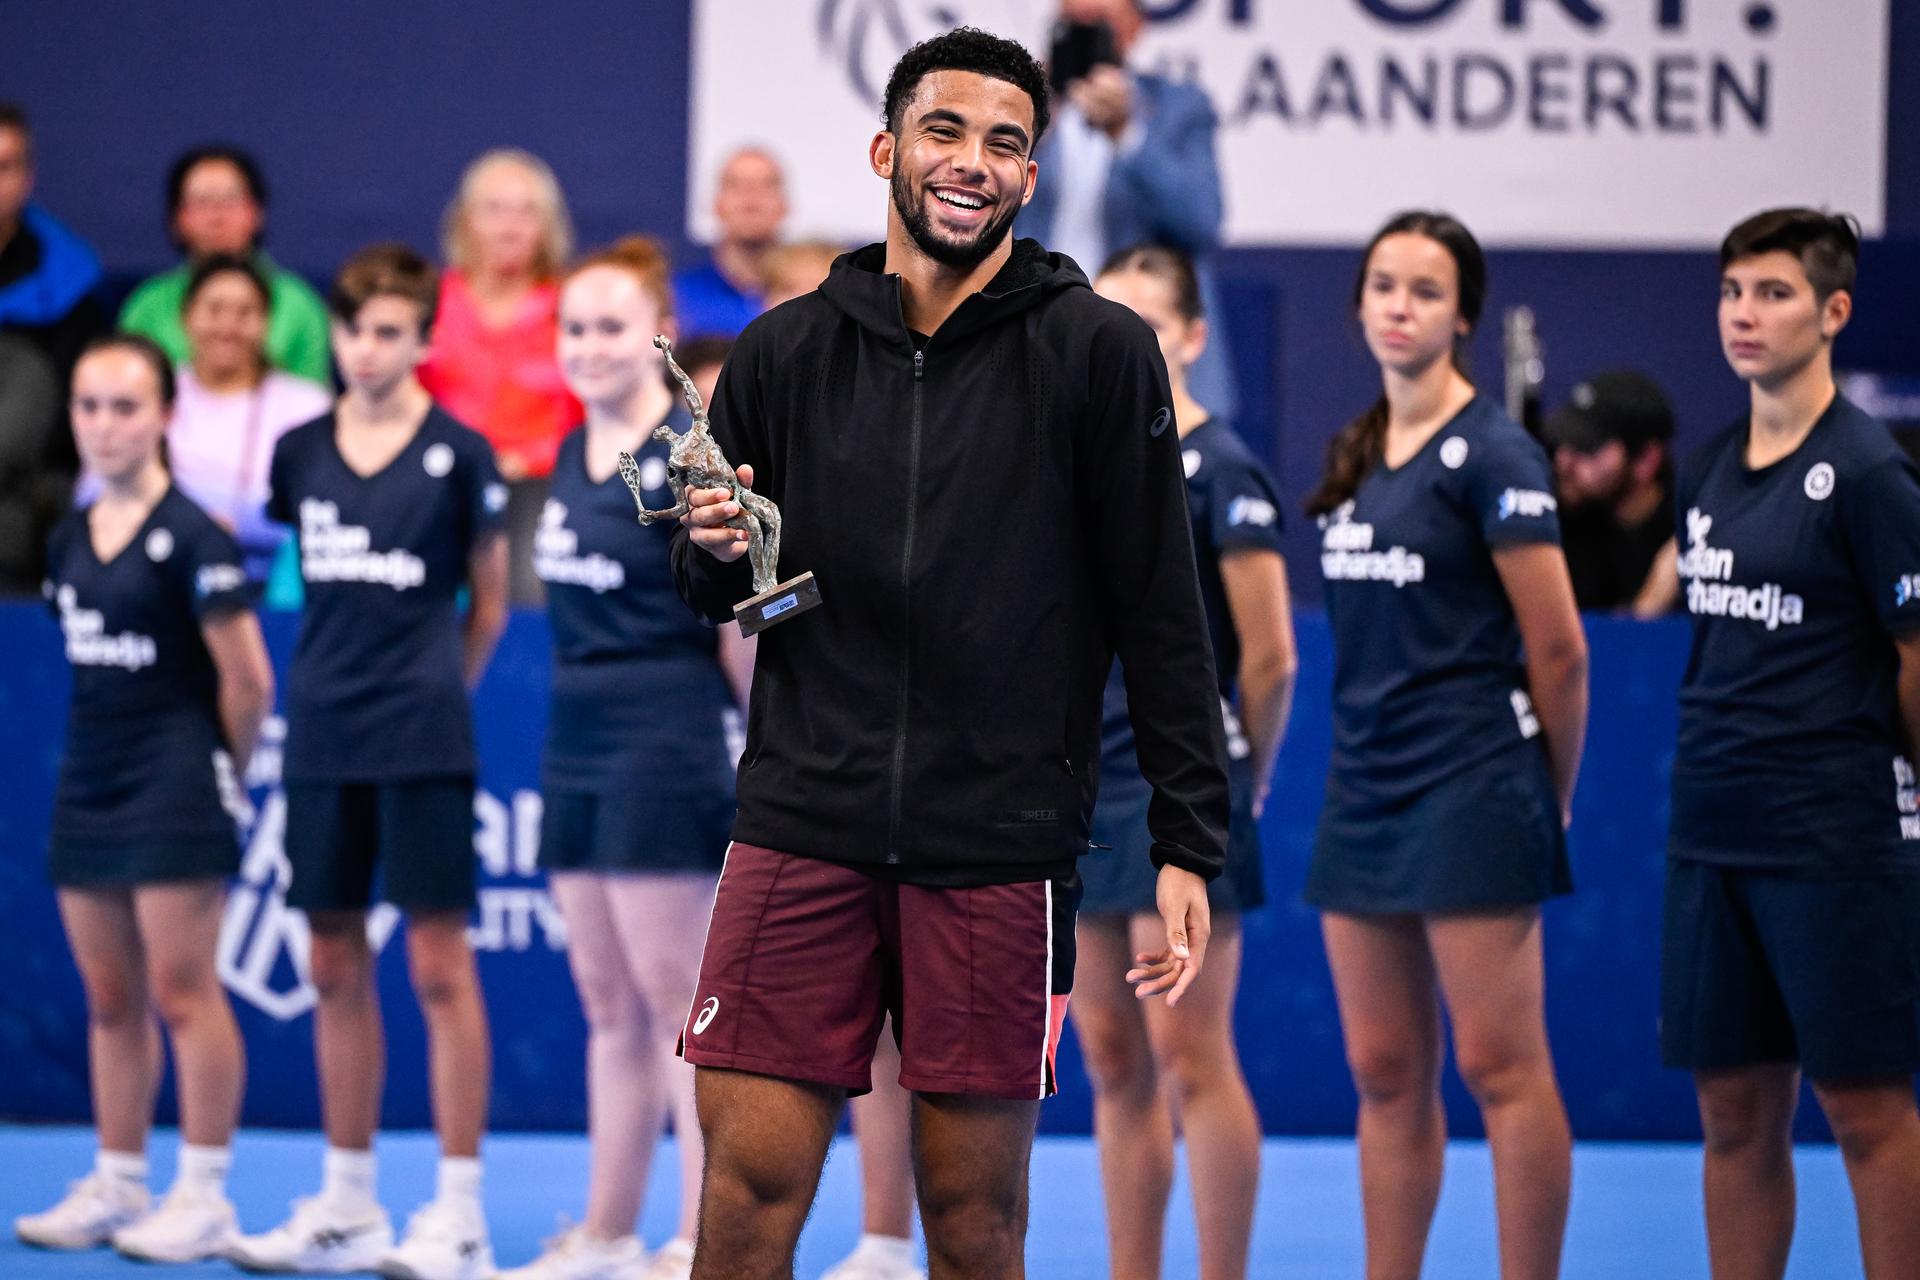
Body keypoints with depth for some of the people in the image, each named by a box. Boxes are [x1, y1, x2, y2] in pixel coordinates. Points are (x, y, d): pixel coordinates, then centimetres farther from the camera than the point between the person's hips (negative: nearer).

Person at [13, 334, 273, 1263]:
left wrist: (221, 771, 0)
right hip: (89, 788, 7)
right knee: (108, 999, 11)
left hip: (174, 788, -7)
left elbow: (246, 679, -10)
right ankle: (114, 1186, 18)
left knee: (181, 992, -4)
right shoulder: (69, 540, 10)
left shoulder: (190, 536, -12)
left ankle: (203, 1196, 1)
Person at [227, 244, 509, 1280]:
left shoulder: (458, 454, -3)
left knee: (438, 963, -4)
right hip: (322, 739, 5)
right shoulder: (300, 454, 8)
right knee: (334, 969, 9)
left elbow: (488, 603, 6)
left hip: (422, 739, -5)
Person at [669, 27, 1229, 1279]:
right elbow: (717, 595, 18)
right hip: (804, 827, 2)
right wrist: (714, 554, -6)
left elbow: (1161, 610, -1)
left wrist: (1191, 845, -6)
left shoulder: (1097, 350, 0)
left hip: (1000, 844, -2)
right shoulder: (784, 351, 8)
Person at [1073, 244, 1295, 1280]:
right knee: (1111, 1060, 8)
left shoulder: (1219, 468, -8)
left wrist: (1238, 781, 2)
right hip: (1084, 788, 7)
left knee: (1187, 1053, -8)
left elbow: (1269, 658, -8)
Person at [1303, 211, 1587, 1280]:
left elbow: (1558, 649, -8)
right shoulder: (1357, 457, 13)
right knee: (1387, 1074, 9)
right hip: (1365, 791, 8)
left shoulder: (1491, 452, -9)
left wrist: (1552, 797, 0)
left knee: (1502, 1069, -5)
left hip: (1472, 791, -7)